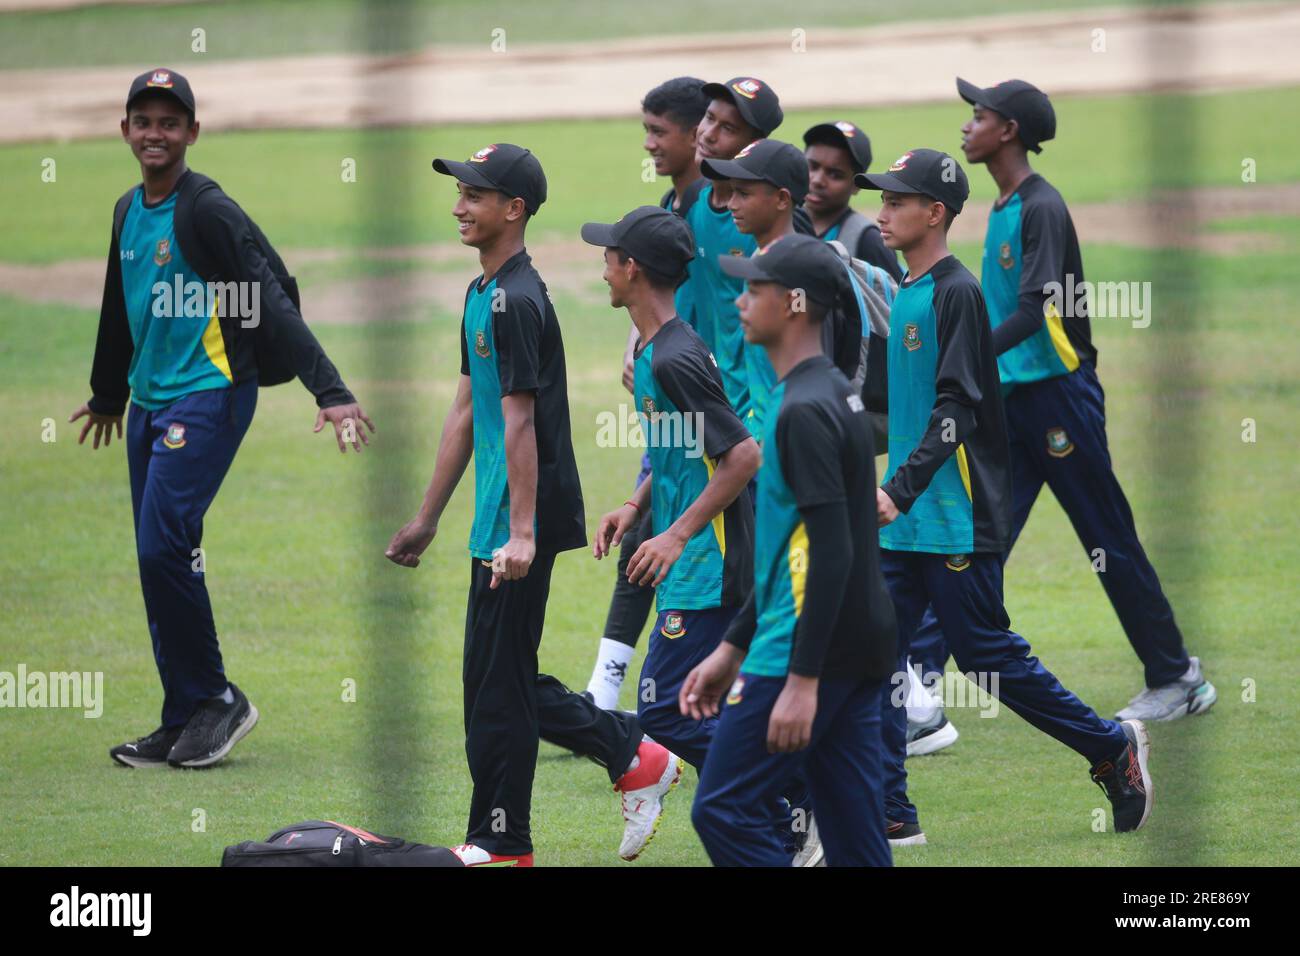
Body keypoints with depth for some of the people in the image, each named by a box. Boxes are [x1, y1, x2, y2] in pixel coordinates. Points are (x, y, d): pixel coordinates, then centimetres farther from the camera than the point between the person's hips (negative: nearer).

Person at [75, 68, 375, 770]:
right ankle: (183, 725, 13)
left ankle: (217, 699, -4)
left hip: (209, 395, -8)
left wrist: (329, 390, -28)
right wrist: (106, 396, 37)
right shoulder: (128, 212, 12)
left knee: (163, 545, -18)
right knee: (158, 559, 7)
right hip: (149, 401, 8)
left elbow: (271, 303, -20)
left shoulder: (207, 211, -13)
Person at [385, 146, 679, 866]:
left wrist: (522, 531, -23)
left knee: (496, 679, -2)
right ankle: (634, 758, 20)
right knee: (503, 679, 13)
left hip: (521, 527, -10)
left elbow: (519, 421, -20)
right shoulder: (482, 295, 14)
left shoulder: (517, 302, -16)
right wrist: (428, 518, 22)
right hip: (495, 525, 10)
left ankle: (500, 840, 6)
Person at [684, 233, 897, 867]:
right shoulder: (839, 396, 16)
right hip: (863, 650, 10)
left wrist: (802, 680, -24)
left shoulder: (804, 411, -15)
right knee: (855, 840, 8)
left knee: (723, 810, -4)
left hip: (808, 651, -10)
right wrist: (731, 649, 25)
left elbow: (831, 552, -22)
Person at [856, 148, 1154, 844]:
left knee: (987, 655, -2)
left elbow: (958, 408, -21)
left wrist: (901, 489, -29)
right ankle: (888, 815, 3)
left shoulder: (956, 293, -13)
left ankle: (1113, 748, 14)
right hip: (903, 524, 9)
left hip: (957, 521, -9)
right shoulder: (906, 293, 13)